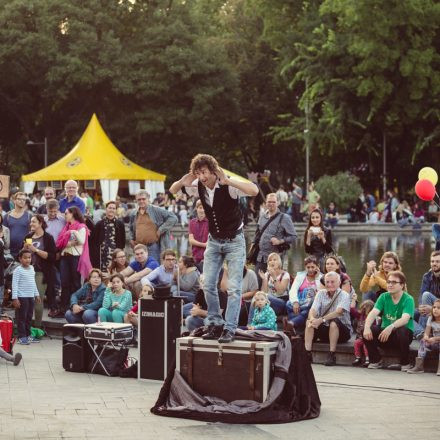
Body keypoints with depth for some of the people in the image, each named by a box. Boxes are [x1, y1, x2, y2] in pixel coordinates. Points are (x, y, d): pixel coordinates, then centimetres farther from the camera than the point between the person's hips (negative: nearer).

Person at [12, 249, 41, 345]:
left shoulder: (31, 268, 12)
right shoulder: (18, 270, -11)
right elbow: (15, 284, -14)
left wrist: (37, 294, 24)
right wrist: (15, 298, -19)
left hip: (31, 297, 7)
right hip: (22, 297, -7)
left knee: (29, 317, 12)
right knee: (21, 317, -4)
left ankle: (28, 335, 20)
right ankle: (22, 337, -1)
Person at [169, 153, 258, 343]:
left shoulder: (228, 185, -23)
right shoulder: (198, 186, -7)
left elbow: (254, 190, -40)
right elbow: (172, 190, 7)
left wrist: (228, 181, -44)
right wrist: (182, 182, -16)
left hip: (234, 241, -5)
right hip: (214, 241, 5)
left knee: (234, 288, -8)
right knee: (208, 285, 2)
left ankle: (229, 329, -5)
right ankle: (214, 324, 14)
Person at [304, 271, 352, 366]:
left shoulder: (344, 295, -10)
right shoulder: (321, 293, 4)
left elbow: (338, 312, -27)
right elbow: (313, 309, -10)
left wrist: (322, 319, -40)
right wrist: (312, 318, -35)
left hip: (343, 331, -4)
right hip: (325, 330, 4)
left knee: (334, 322, -34)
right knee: (309, 322, -19)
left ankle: (332, 355, -31)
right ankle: (307, 353, -22)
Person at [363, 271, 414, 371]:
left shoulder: (408, 299, -12)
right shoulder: (384, 297, 0)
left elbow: (405, 319, -29)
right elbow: (373, 313, -14)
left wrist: (391, 327, -47)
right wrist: (367, 327, -34)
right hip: (385, 333, 3)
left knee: (401, 331, -37)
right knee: (368, 331, -22)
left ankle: (405, 363, -14)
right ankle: (376, 361, -1)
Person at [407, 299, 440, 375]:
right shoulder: (430, 319, 3)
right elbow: (426, 333, -4)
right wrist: (426, 337, -28)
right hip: (434, 343, 5)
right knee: (423, 341, -20)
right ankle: (419, 365, -25)